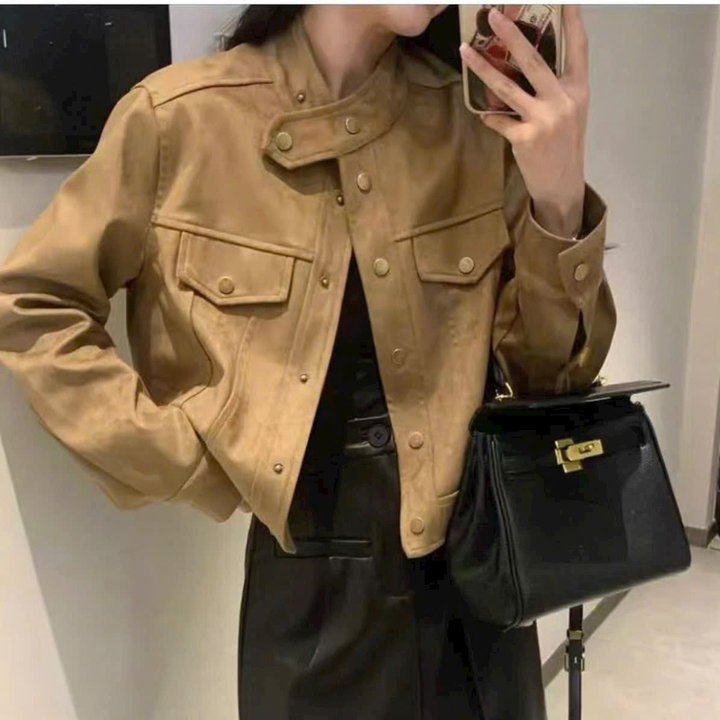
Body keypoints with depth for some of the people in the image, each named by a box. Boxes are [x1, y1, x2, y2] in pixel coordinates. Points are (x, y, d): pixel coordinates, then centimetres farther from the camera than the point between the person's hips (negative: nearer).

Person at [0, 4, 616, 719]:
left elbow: (549, 373, -3)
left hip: (472, 559, 3)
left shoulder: (480, 116, -6)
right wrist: (178, 456, -8)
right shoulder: (182, 116, -11)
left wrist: (559, 198, -19)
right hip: (310, 576, -2)